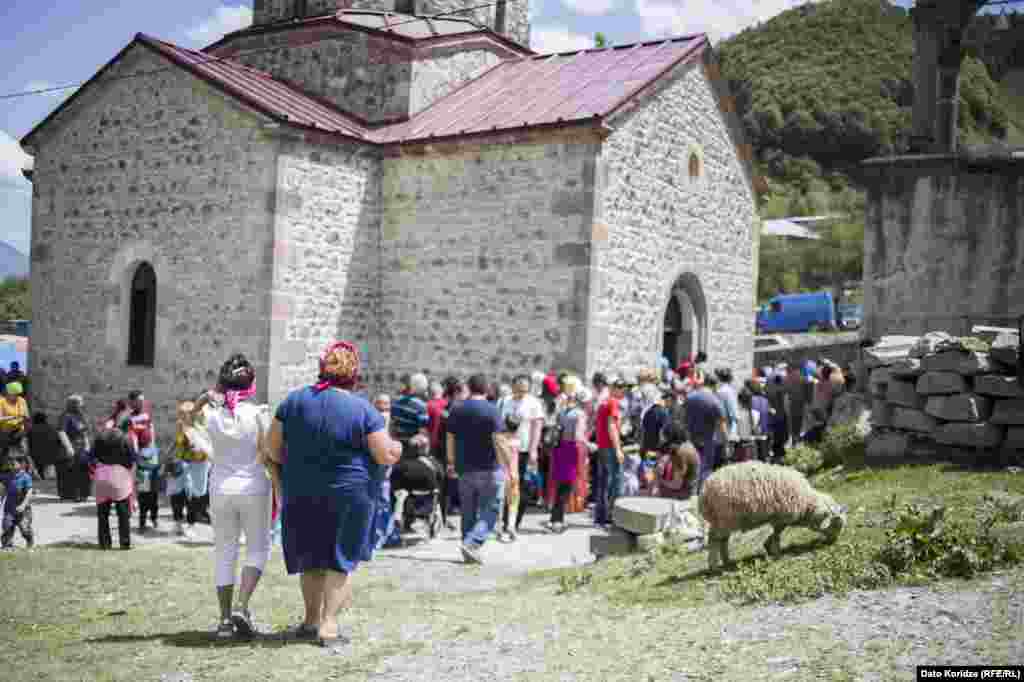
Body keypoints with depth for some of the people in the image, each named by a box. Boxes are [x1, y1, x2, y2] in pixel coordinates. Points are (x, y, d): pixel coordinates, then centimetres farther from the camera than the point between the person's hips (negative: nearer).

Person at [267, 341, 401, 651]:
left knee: (312, 558, 17)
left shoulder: (293, 401, -1)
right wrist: (397, 447, 11)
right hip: (349, 495, -3)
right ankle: (329, 625, 0)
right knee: (341, 558, 8)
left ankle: (312, 620, 25)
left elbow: (273, 449, 1)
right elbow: (386, 456, -10)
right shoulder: (363, 410, -10)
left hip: (301, 494, 3)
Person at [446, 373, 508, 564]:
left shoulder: (456, 411, 6)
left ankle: (470, 552, 18)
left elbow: (450, 439, 10)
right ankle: (472, 543, -16)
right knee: (490, 511, 1)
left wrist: (451, 462, 21)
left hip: (465, 469, 5)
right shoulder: (491, 410, -9)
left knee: (468, 512, 14)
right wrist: (506, 464, -11)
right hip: (489, 468, -5)